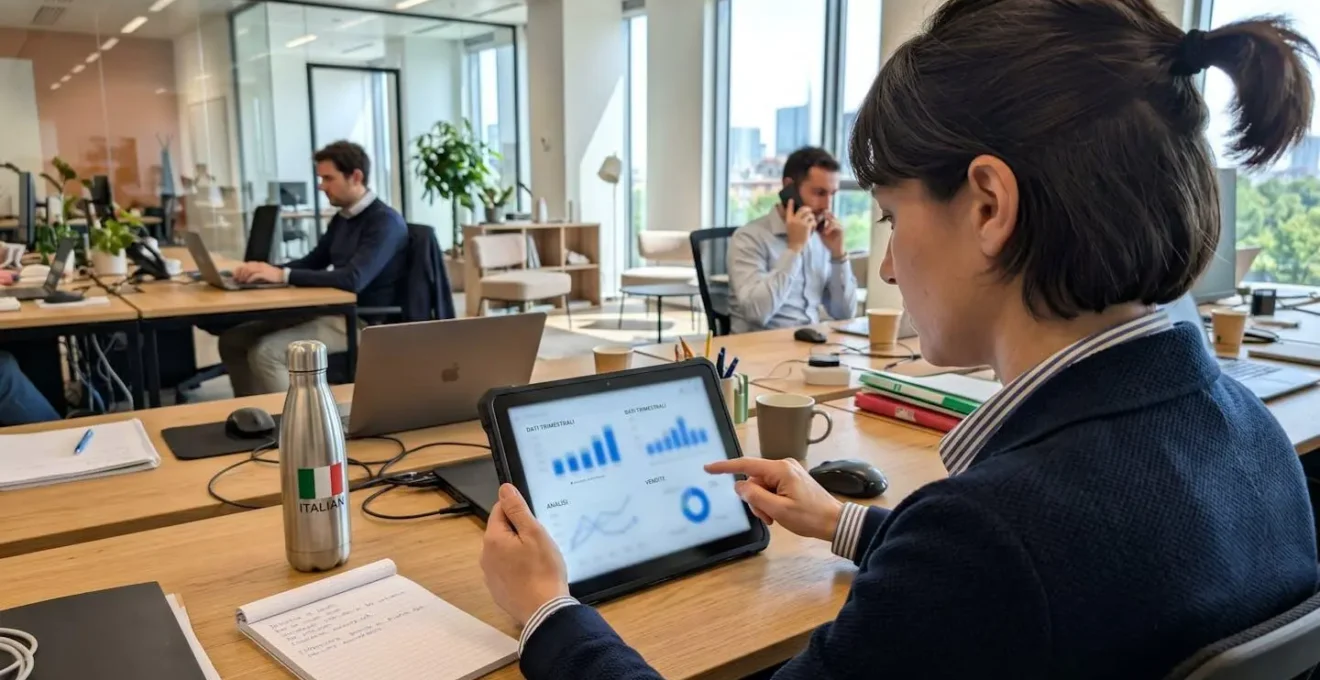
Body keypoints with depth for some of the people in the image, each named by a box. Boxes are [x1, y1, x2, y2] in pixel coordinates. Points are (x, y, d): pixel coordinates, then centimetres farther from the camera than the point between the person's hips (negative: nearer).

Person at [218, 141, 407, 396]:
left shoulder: (384, 221, -15)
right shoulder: (342, 218, 14)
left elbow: (353, 280, -28)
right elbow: (312, 262, 22)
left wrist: (283, 275, -25)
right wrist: (264, 270, 2)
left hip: (362, 323, -9)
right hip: (331, 312, 9)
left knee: (265, 352, -23)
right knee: (234, 339, 2)